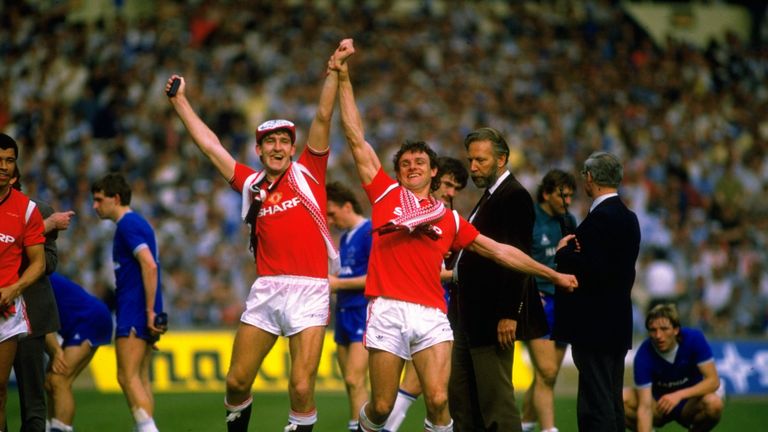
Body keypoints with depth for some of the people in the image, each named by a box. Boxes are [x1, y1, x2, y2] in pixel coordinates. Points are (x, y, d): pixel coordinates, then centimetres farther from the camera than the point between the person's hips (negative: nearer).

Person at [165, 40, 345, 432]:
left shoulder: (307, 172, 7)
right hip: (265, 290, 3)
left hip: (308, 290, -3)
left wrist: (334, 72, -6)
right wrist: (180, 101, 25)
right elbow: (209, 143, 21)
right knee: (237, 382, 4)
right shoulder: (251, 184, 15)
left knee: (301, 386, -12)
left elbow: (322, 117, 2)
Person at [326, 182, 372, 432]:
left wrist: (339, 283, -13)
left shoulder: (370, 232, -10)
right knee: (350, 382, 7)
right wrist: (330, 284, 6)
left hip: (364, 313, -9)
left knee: (354, 380, -15)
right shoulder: (345, 237, 17)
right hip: (344, 313, 9)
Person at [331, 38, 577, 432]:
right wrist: (343, 78, 7)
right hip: (388, 311, -1)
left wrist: (553, 275, 24)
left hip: (431, 315, 1)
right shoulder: (385, 194, 13)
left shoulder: (449, 219, 18)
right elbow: (356, 138, 11)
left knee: (438, 400, -16)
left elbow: (500, 251, 24)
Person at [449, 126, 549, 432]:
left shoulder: (514, 197, -14)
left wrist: (508, 315, -24)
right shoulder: (490, 196, 18)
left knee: (496, 400, -9)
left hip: (494, 316, -11)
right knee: (460, 396, 11)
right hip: (470, 316, 11)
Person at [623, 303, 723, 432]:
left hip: (689, 405, 0)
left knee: (713, 403, -34)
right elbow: (645, 406, -29)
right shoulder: (644, 355, -25)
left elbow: (713, 381, -22)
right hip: (658, 405, 0)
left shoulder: (694, 339, -21)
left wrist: (679, 395, -36)